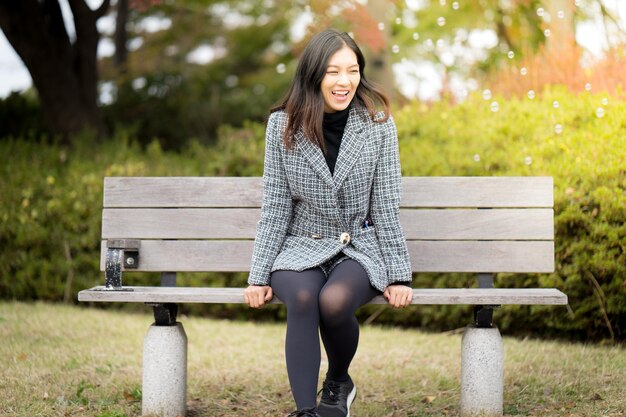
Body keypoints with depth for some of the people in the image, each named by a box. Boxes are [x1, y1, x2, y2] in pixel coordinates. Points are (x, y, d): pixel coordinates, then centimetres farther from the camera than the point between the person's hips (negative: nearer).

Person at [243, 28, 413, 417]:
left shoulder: (378, 124, -4)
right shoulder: (283, 125, -2)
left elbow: (386, 206, -2)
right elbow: (275, 207, 1)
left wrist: (398, 275, -5)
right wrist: (260, 275, -3)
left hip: (360, 249, -1)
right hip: (302, 247, 1)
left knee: (333, 301, -31)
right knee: (302, 299, -33)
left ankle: (339, 383, 0)